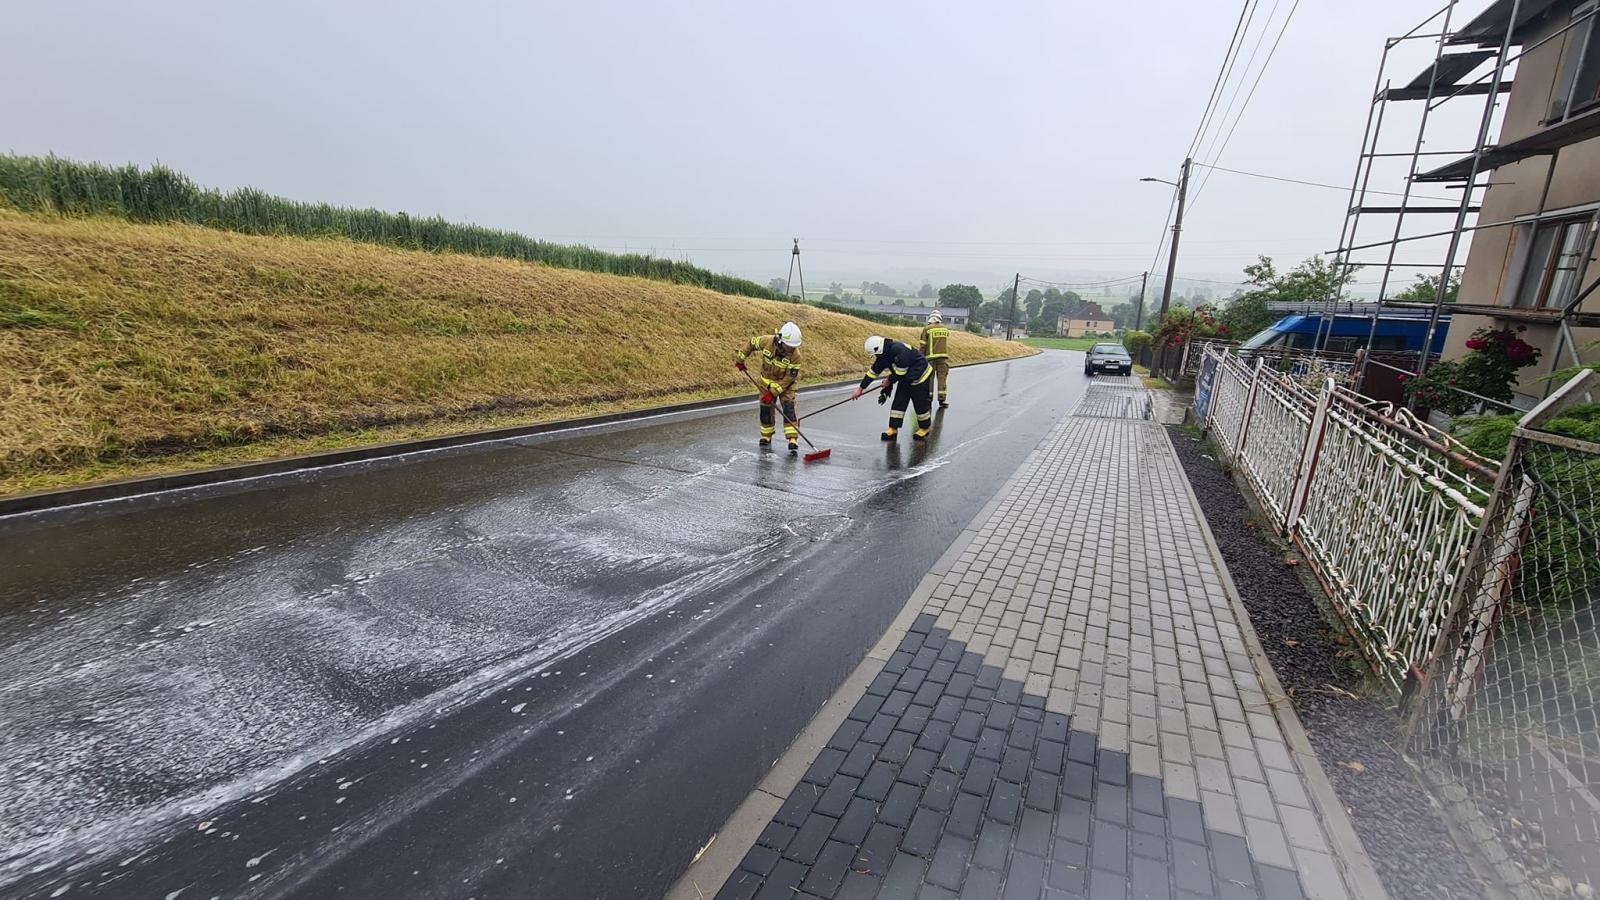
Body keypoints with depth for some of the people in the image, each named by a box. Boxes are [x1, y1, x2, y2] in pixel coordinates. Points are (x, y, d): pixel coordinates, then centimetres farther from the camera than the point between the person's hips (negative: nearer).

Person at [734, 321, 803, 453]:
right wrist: (739, 359, 1)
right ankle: (766, 436, 24)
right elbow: (751, 344, -4)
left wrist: (773, 392, -26)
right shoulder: (767, 341, -25)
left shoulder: (795, 356, -30)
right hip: (767, 380, 2)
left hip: (785, 383, -2)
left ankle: (793, 439, -15)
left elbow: (789, 378, -25)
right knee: (765, 408, 6)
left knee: (788, 407, -15)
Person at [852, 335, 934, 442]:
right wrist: (861, 388, 4)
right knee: (898, 403, 3)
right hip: (905, 379, 9)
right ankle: (893, 429, 6)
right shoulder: (883, 355, -3)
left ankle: (925, 428, 19)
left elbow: (900, 372, -28)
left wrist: (889, 381, -11)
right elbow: (873, 372, 3)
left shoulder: (899, 350, -31)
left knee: (921, 404, 1)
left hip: (920, 376, -8)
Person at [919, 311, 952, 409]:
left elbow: (923, 346, -4)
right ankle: (942, 400, 1)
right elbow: (946, 344, 11)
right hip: (943, 356, 2)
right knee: (942, 378, 4)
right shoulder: (945, 329, 10)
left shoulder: (927, 329, -2)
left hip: (931, 357, -2)